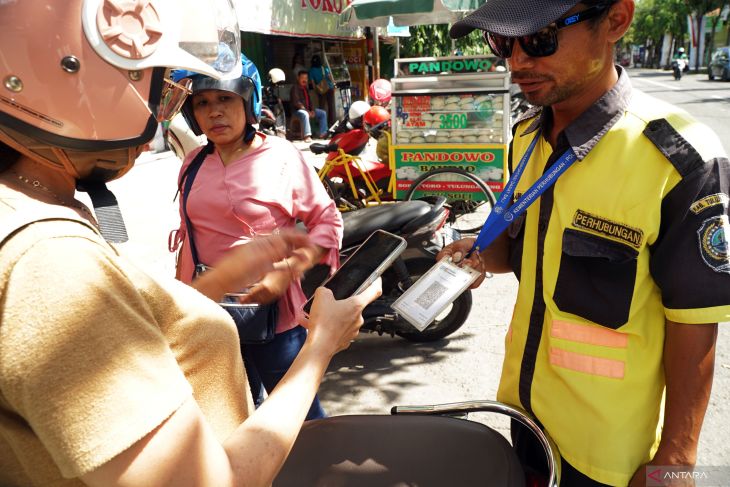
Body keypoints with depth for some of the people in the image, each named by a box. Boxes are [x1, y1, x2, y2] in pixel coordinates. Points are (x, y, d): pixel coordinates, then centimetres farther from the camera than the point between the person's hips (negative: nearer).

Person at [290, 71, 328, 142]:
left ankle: (322, 133, -7)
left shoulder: (306, 88, 15)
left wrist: (312, 110, -1)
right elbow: (296, 102, -19)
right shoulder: (295, 88, -10)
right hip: (297, 110, -9)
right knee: (305, 114, -41)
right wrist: (307, 111, -23)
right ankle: (307, 136, -48)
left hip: (307, 109, 9)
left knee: (323, 113, 2)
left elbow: (309, 101, 18)